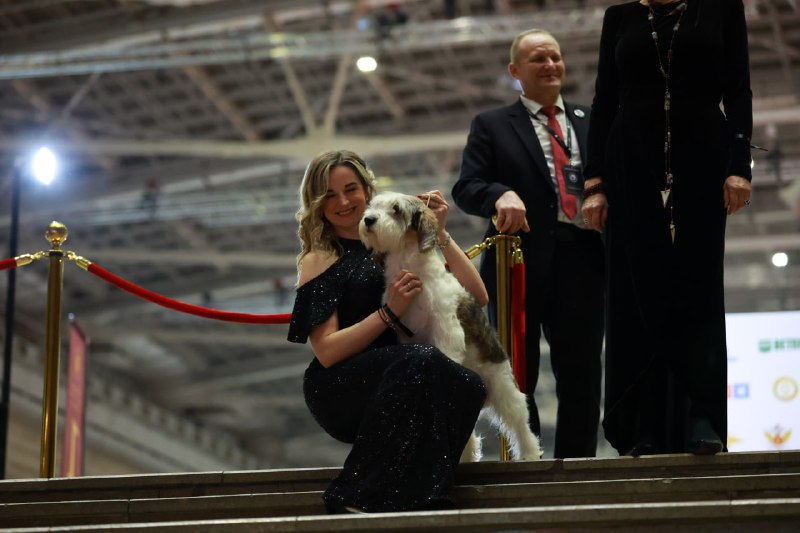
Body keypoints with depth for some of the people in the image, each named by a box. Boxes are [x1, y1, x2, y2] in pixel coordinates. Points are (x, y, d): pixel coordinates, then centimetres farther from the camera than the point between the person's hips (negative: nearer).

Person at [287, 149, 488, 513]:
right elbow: (326, 352, -6)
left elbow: (477, 297, 11)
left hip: (405, 384, 4)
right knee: (421, 360, -35)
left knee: (468, 385, -29)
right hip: (341, 393, -3)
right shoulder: (318, 261, 6)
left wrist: (439, 233, 6)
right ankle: (362, 498, -27)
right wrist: (389, 312, -14)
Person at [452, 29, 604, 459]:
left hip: (583, 261, 3)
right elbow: (466, 187, 0)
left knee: (581, 374, 2)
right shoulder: (492, 126, 12)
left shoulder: (590, 122, 21)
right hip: (522, 262, -3)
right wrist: (501, 194, -21)